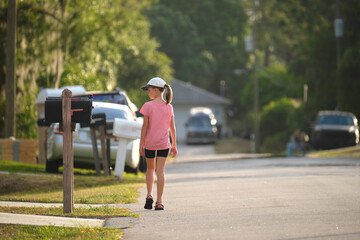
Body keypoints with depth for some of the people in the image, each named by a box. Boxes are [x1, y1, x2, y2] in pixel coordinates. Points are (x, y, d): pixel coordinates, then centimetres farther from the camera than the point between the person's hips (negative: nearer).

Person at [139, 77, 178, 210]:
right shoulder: (169, 107, 2)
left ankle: (149, 195, 7)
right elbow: (172, 128, 5)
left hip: (149, 144, -2)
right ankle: (159, 202, -4)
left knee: (150, 168, 18)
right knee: (161, 171, 1)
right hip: (163, 144, 2)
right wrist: (174, 145, 12)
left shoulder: (148, 106, -9)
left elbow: (145, 126, -8)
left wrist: (141, 144, -2)